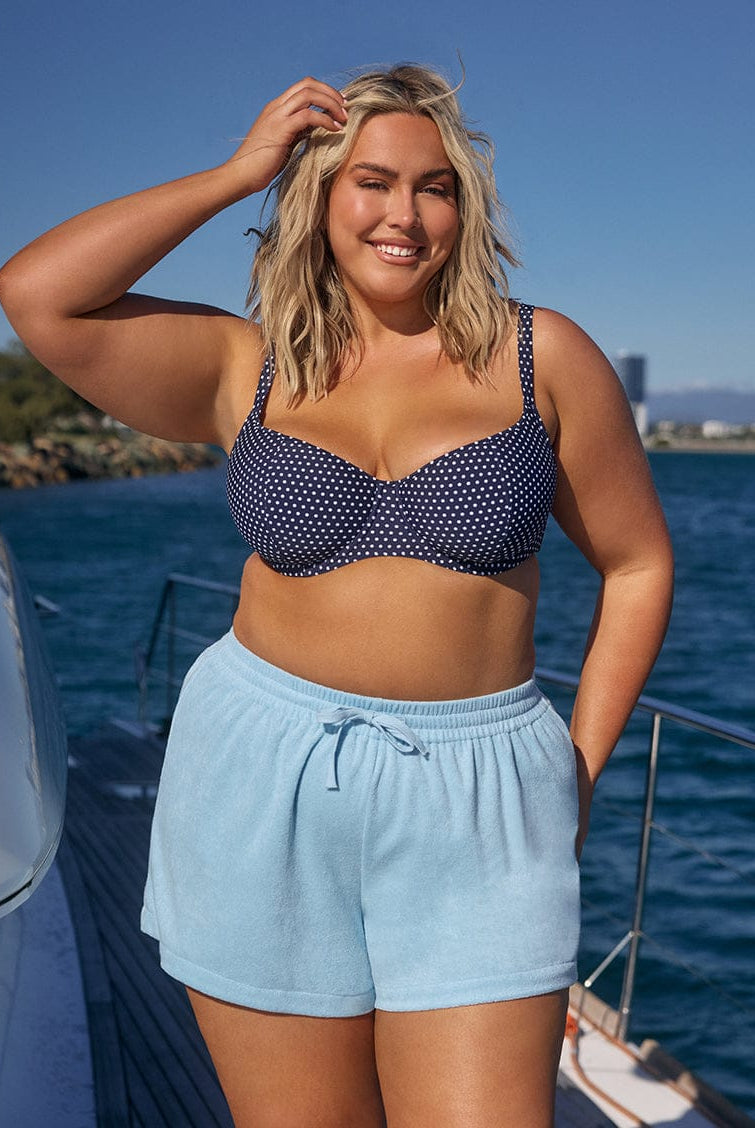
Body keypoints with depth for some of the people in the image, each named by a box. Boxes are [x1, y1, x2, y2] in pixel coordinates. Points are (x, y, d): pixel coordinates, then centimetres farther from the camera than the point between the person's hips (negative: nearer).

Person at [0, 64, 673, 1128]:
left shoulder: (540, 356, 2)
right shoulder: (248, 367, 3)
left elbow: (638, 564, 8)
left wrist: (578, 770, 2)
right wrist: (237, 173, -4)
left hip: (471, 803, 0)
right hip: (263, 782, 1)